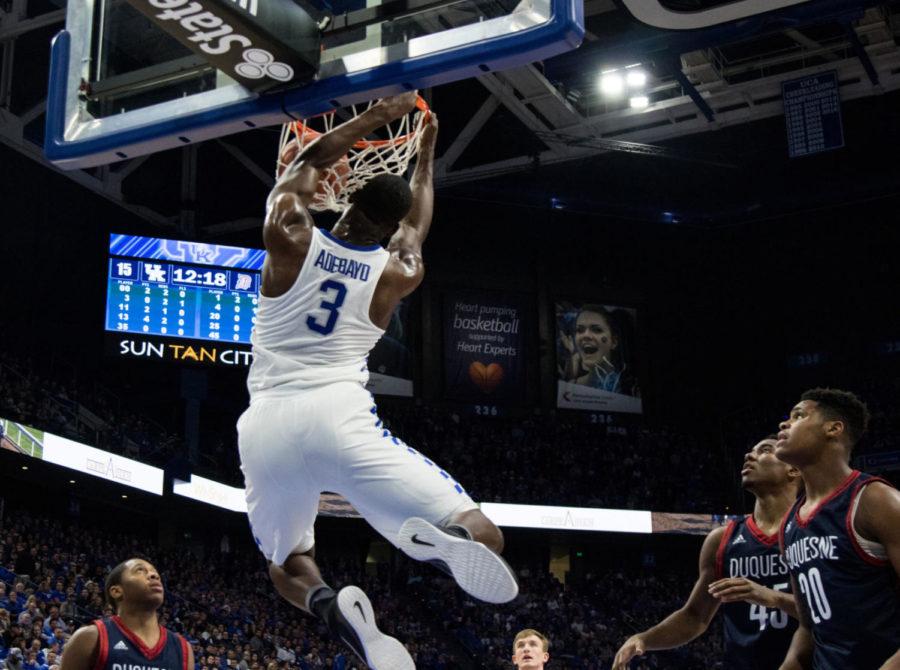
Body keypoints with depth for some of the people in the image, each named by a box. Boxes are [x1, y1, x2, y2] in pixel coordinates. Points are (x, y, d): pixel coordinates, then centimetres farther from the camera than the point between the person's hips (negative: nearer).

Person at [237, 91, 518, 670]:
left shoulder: (290, 237, 11)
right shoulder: (399, 272, 12)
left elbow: (310, 160, 31)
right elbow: (417, 222, 37)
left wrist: (374, 117, 40)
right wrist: (426, 153, 51)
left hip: (266, 426, 2)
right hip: (338, 414, -2)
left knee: (288, 563, 25)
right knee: (483, 539, -1)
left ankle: (331, 607, -12)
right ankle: (446, 540, -40)